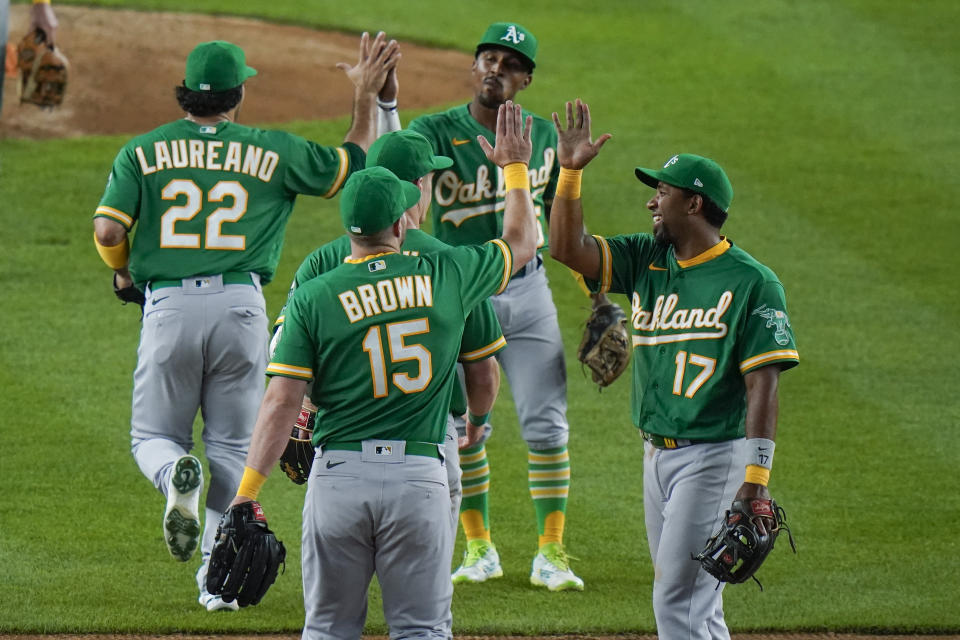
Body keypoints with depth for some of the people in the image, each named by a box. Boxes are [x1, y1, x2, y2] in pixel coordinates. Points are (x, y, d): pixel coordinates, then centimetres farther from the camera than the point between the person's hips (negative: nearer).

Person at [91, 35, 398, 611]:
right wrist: (367, 95, 27)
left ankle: (177, 475, -23)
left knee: (154, 436, 13)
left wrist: (124, 271, 16)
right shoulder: (273, 151, 5)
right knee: (232, 445, 11)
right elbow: (353, 164, 16)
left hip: (168, 305, 0)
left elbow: (108, 228, -5)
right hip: (240, 306, 0)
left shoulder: (144, 151, 4)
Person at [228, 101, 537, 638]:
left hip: (338, 475, 0)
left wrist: (248, 493, -7)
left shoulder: (313, 296, -2)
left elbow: (282, 402, -8)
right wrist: (515, 167, 35)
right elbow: (522, 243, 20)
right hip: (420, 477, 0)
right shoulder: (446, 276, 1)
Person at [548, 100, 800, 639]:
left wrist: (757, 476, -20)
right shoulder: (646, 261, 9)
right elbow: (568, 247, 2)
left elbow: (762, 383, -14)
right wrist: (570, 171, -9)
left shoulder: (752, 282, -10)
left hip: (716, 456, -7)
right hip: (659, 454, 7)